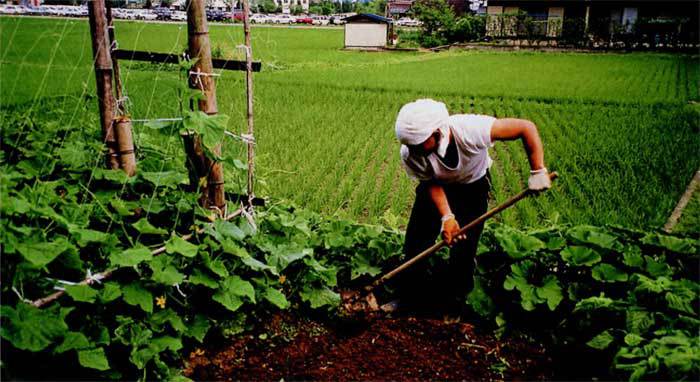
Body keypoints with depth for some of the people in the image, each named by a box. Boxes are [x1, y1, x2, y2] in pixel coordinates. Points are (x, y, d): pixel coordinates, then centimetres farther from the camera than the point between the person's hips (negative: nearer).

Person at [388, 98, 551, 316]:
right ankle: (410, 300, 21)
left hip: (473, 186, -2)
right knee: (415, 244, -1)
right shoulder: (410, 155, -33)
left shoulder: (471, 130, -41)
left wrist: (538, 171, -34)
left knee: (463, 251, -5)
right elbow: (432, 184, -18)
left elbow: (526, 127, -31)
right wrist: (446, 216, -32)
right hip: (438, 185, 2)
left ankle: (453, 309, 17)